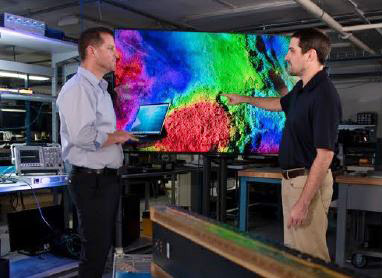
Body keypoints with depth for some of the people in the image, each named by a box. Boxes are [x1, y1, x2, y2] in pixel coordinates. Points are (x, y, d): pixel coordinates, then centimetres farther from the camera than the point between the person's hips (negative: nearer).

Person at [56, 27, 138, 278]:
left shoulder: (100, 88, 18)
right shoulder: (78, 87, -16)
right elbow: (83, 136, -29)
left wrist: (123, 136, 10)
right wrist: (115, 137, -14)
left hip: (108, 178, 10)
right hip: (92, 180, -10)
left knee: (105, 245, 19)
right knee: (95, 250, 1)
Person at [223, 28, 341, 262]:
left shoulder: (325, 96, -22)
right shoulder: (301, 89, 8)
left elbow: (325, 155, -25)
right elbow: (280, 103, 31)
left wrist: (303, 203, -25)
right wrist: (243, 99, 38)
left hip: (309, 181, -10)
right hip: (291, 179, 10)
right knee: (292, 252, 21)